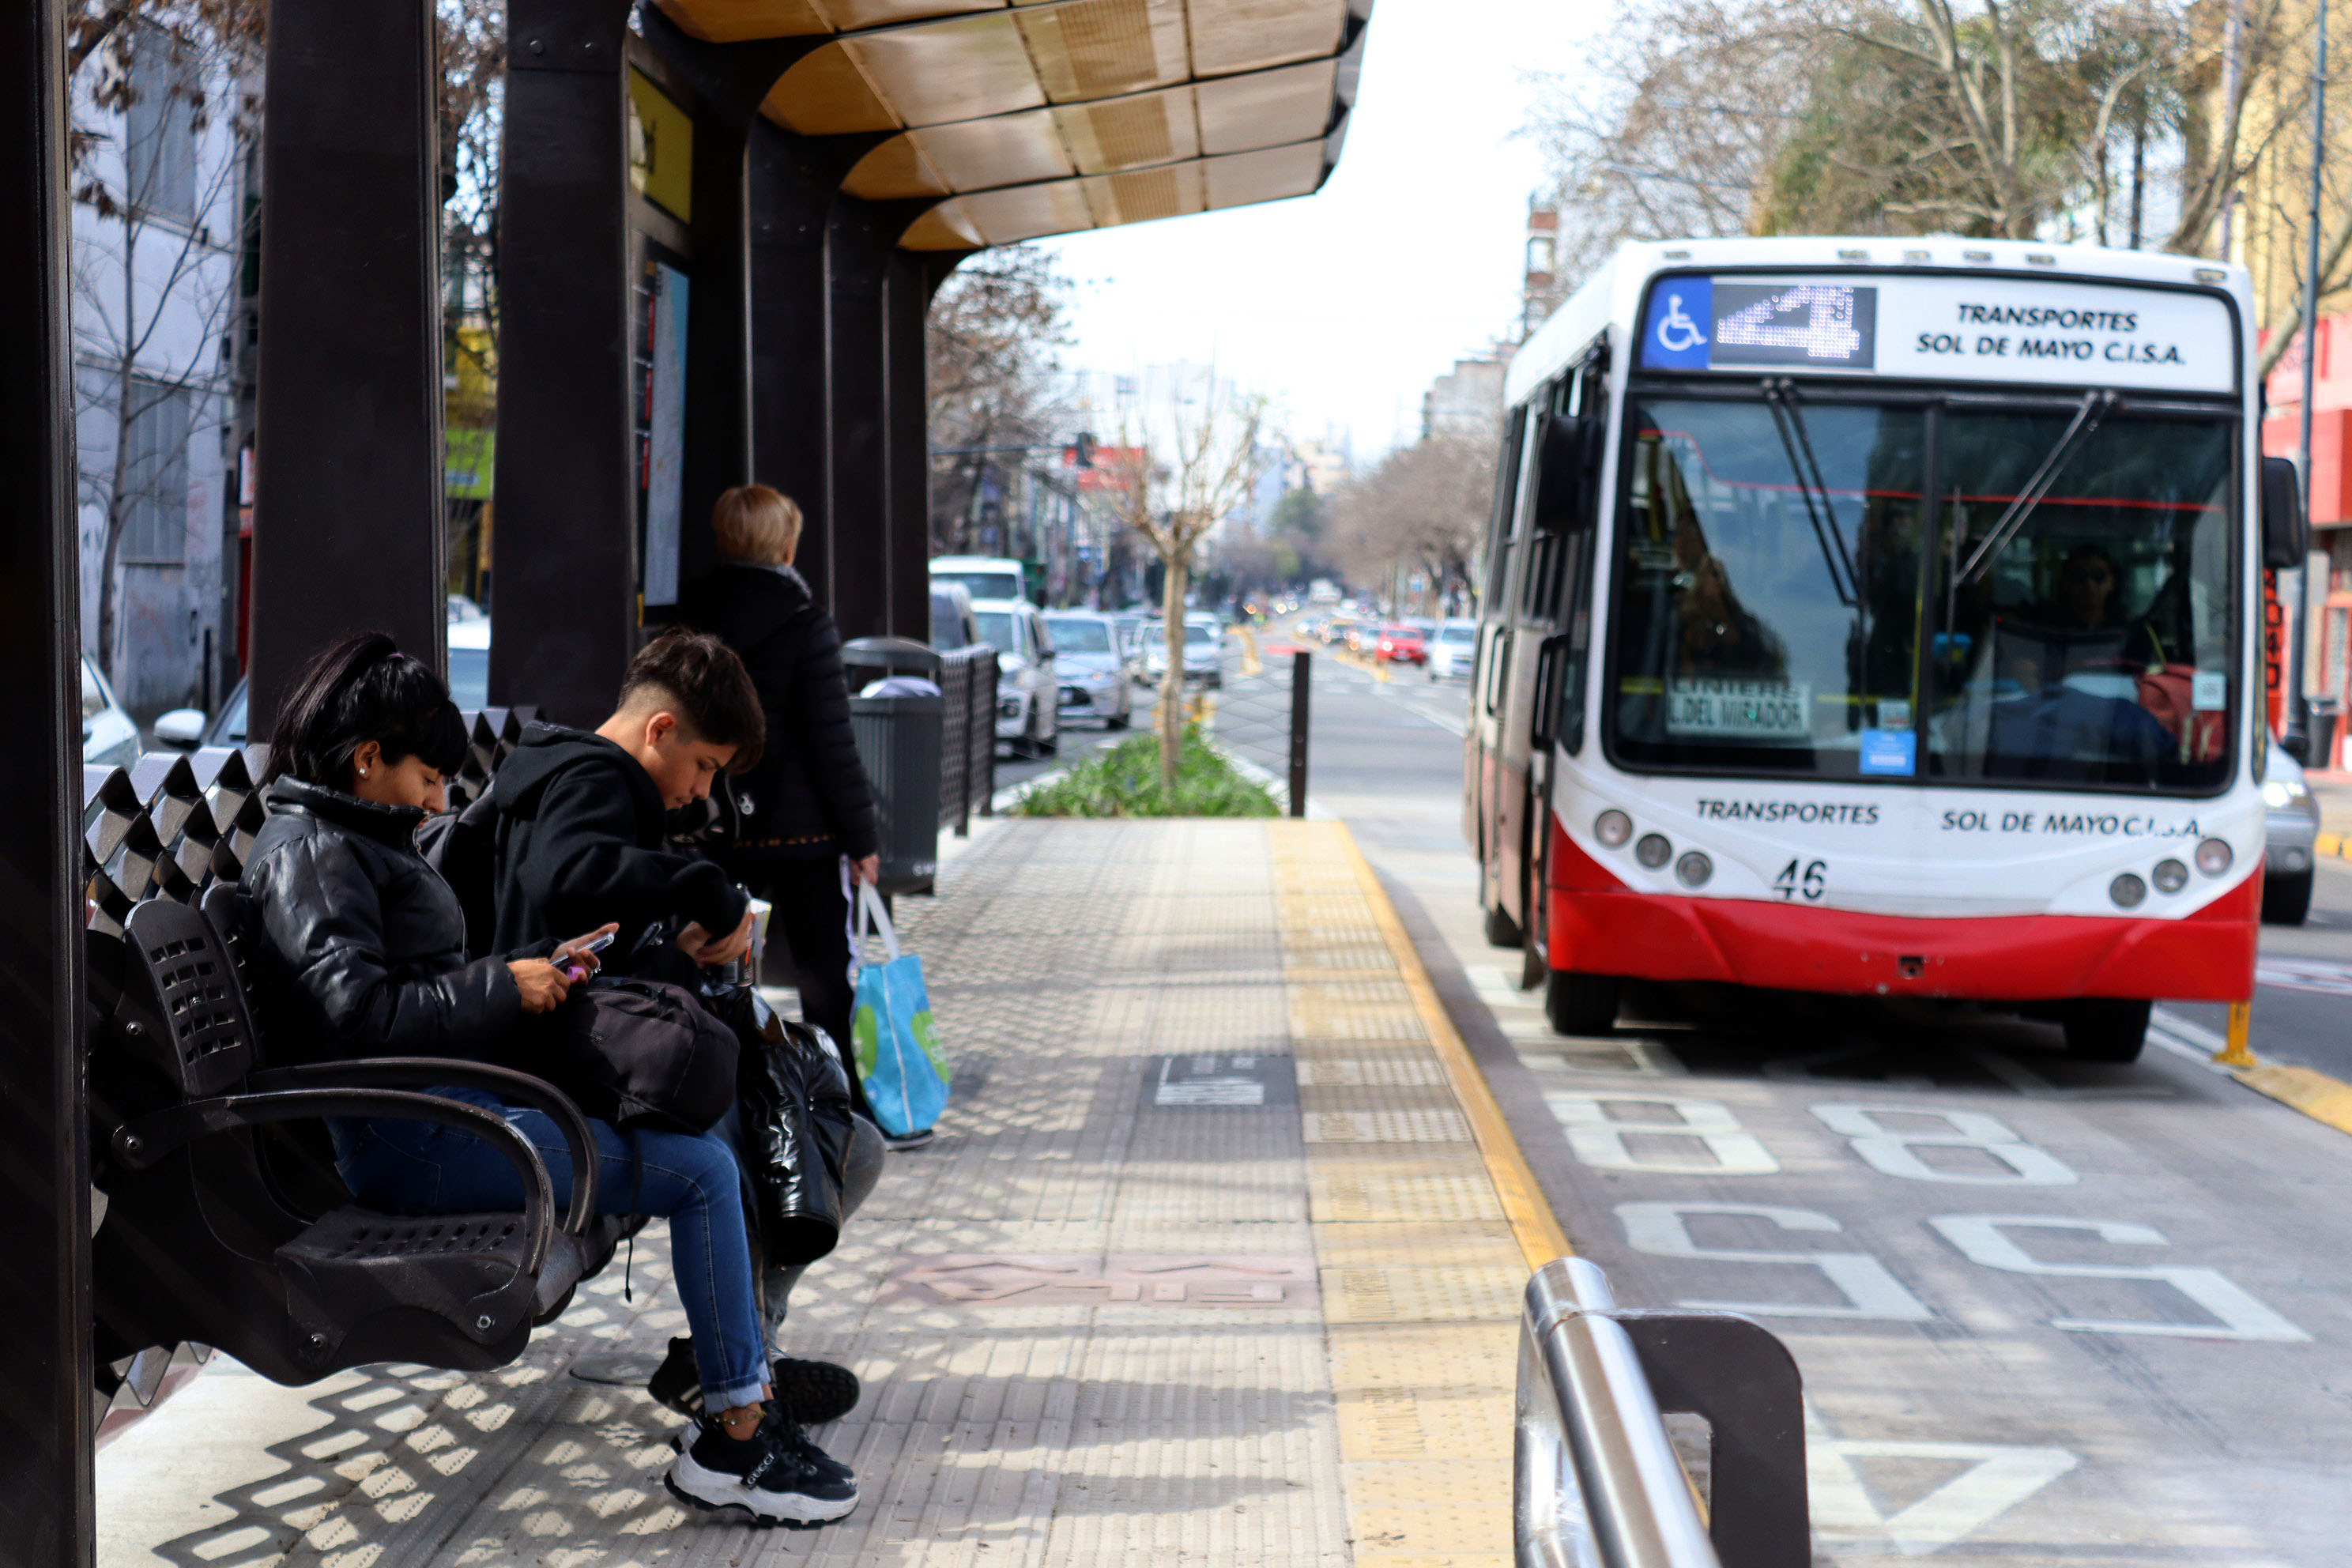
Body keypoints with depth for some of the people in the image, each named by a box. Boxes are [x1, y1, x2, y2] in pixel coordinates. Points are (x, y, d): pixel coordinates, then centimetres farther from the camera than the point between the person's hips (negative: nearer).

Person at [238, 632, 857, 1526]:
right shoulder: (308, 855, -11)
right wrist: (506, 988, -14)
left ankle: (741, 1404, 5)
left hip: (448, 1107, 11)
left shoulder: (356, 841, 22)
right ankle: (734, 1440, -11)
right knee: (703, 1171, -15)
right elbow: (359, 1014, -24)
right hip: (409, 1141, -11)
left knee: (710, 1132, 9)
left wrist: (539, 965, 13)